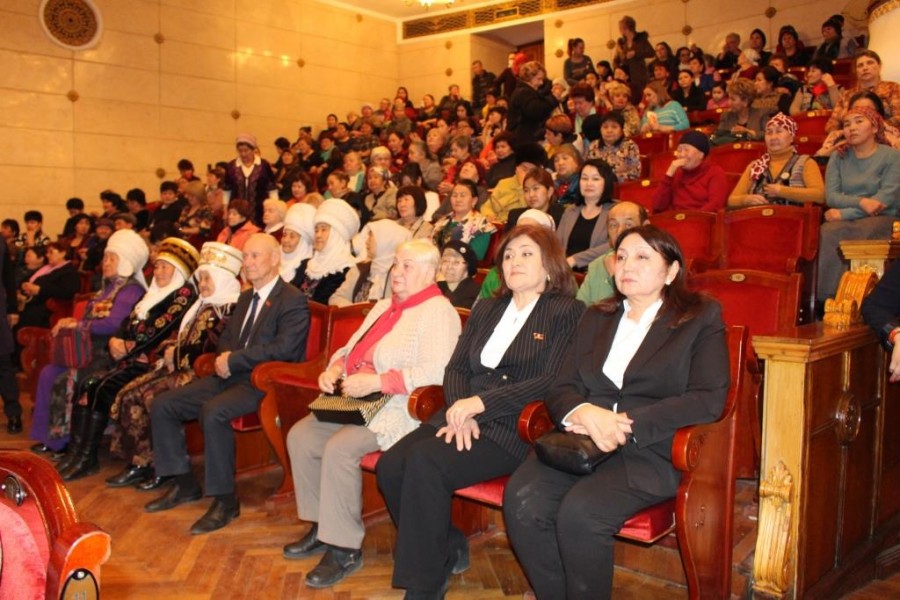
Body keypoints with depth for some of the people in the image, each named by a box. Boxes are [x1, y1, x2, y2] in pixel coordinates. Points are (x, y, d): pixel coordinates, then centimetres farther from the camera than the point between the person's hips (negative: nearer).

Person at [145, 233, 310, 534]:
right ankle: (184, 483, 13)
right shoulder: (246, 298, 20)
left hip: (263, 382, -9)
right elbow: (226, 337, 25)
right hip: (231, 376, 9)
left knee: (212, 412, -34)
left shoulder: (293, 301, -8)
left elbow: (284, 348, -21)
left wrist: (234, 360, -16)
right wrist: (225, 358, 0)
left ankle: (225, 501, -19)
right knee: (162, 404, 1)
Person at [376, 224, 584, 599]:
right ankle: (448, 549, 6)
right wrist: (459, 409, -6)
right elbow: (456, 367, 16)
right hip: (464, 417, 6)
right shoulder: (486, 309, 22)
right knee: (390, 466, -18)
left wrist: (481, 403, -16)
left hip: (515, 428, -6)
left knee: (425, 462, -29)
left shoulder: (567, 312, 2)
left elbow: (553, 382, -10)